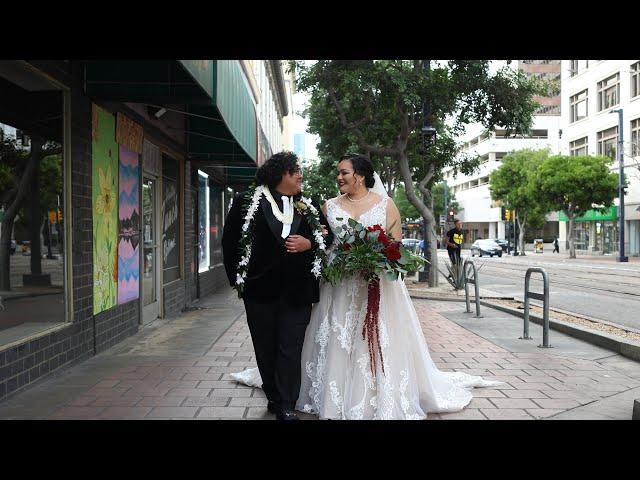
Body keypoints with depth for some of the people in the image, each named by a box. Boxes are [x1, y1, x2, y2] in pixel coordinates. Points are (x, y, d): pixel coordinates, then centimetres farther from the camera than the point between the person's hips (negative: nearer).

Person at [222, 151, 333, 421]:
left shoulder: (309, 206, 5)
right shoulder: (247, 203, -2)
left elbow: (328, 236, 10)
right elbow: (230, 240, 3)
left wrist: (309, 243, -9)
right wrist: (237, 276, 1)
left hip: (297, 292, 1)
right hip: (260, 289, 0)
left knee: (290, 350, 2)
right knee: (266, 350, 13)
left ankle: (286, 407, 11)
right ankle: (274, 397, 31)